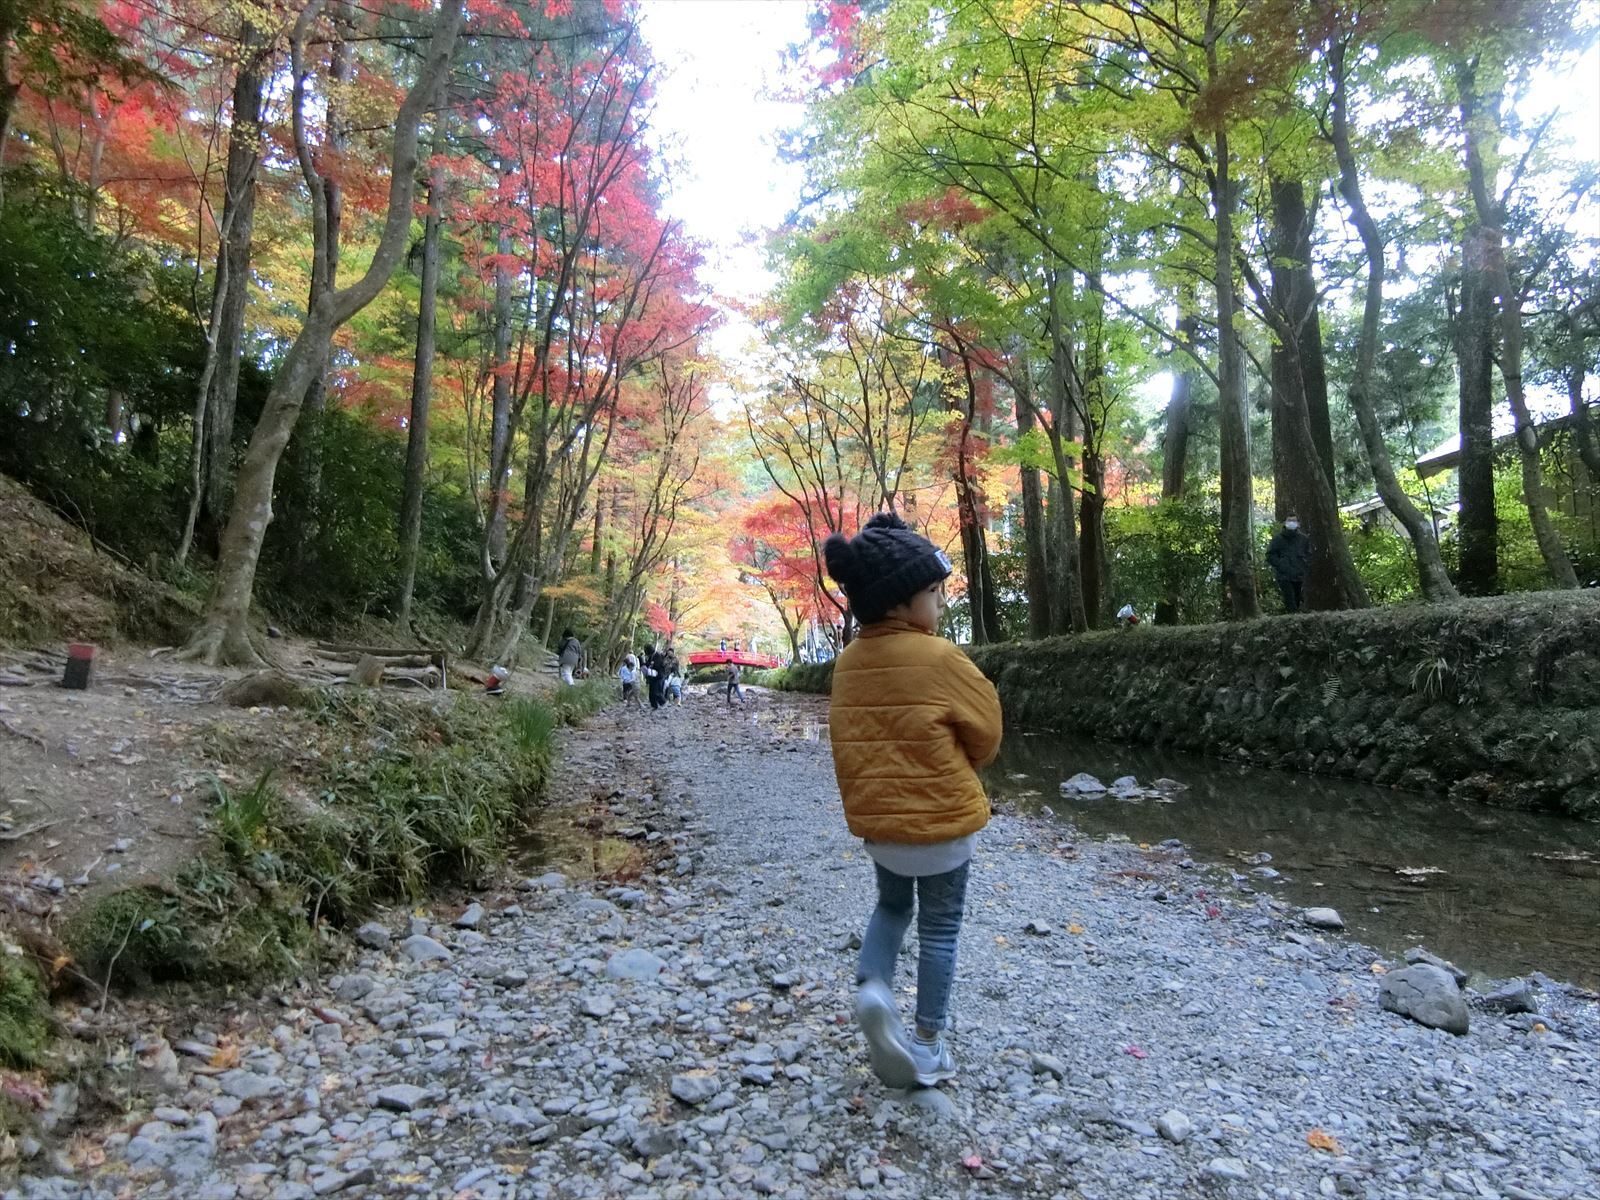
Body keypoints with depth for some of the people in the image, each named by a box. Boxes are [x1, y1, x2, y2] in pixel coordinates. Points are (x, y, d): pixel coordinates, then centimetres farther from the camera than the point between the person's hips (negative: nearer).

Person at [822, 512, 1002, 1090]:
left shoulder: (847, 662, -5)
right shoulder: (939, 658, -22)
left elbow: (847, 740, 4)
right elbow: (987, 729, -10)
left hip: (875, 818, 5)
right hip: (942, 817, -5)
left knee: (892, 905, 28)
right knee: (939, 928, 13)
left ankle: (872, 986, 6)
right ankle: (927, 1046, 24)